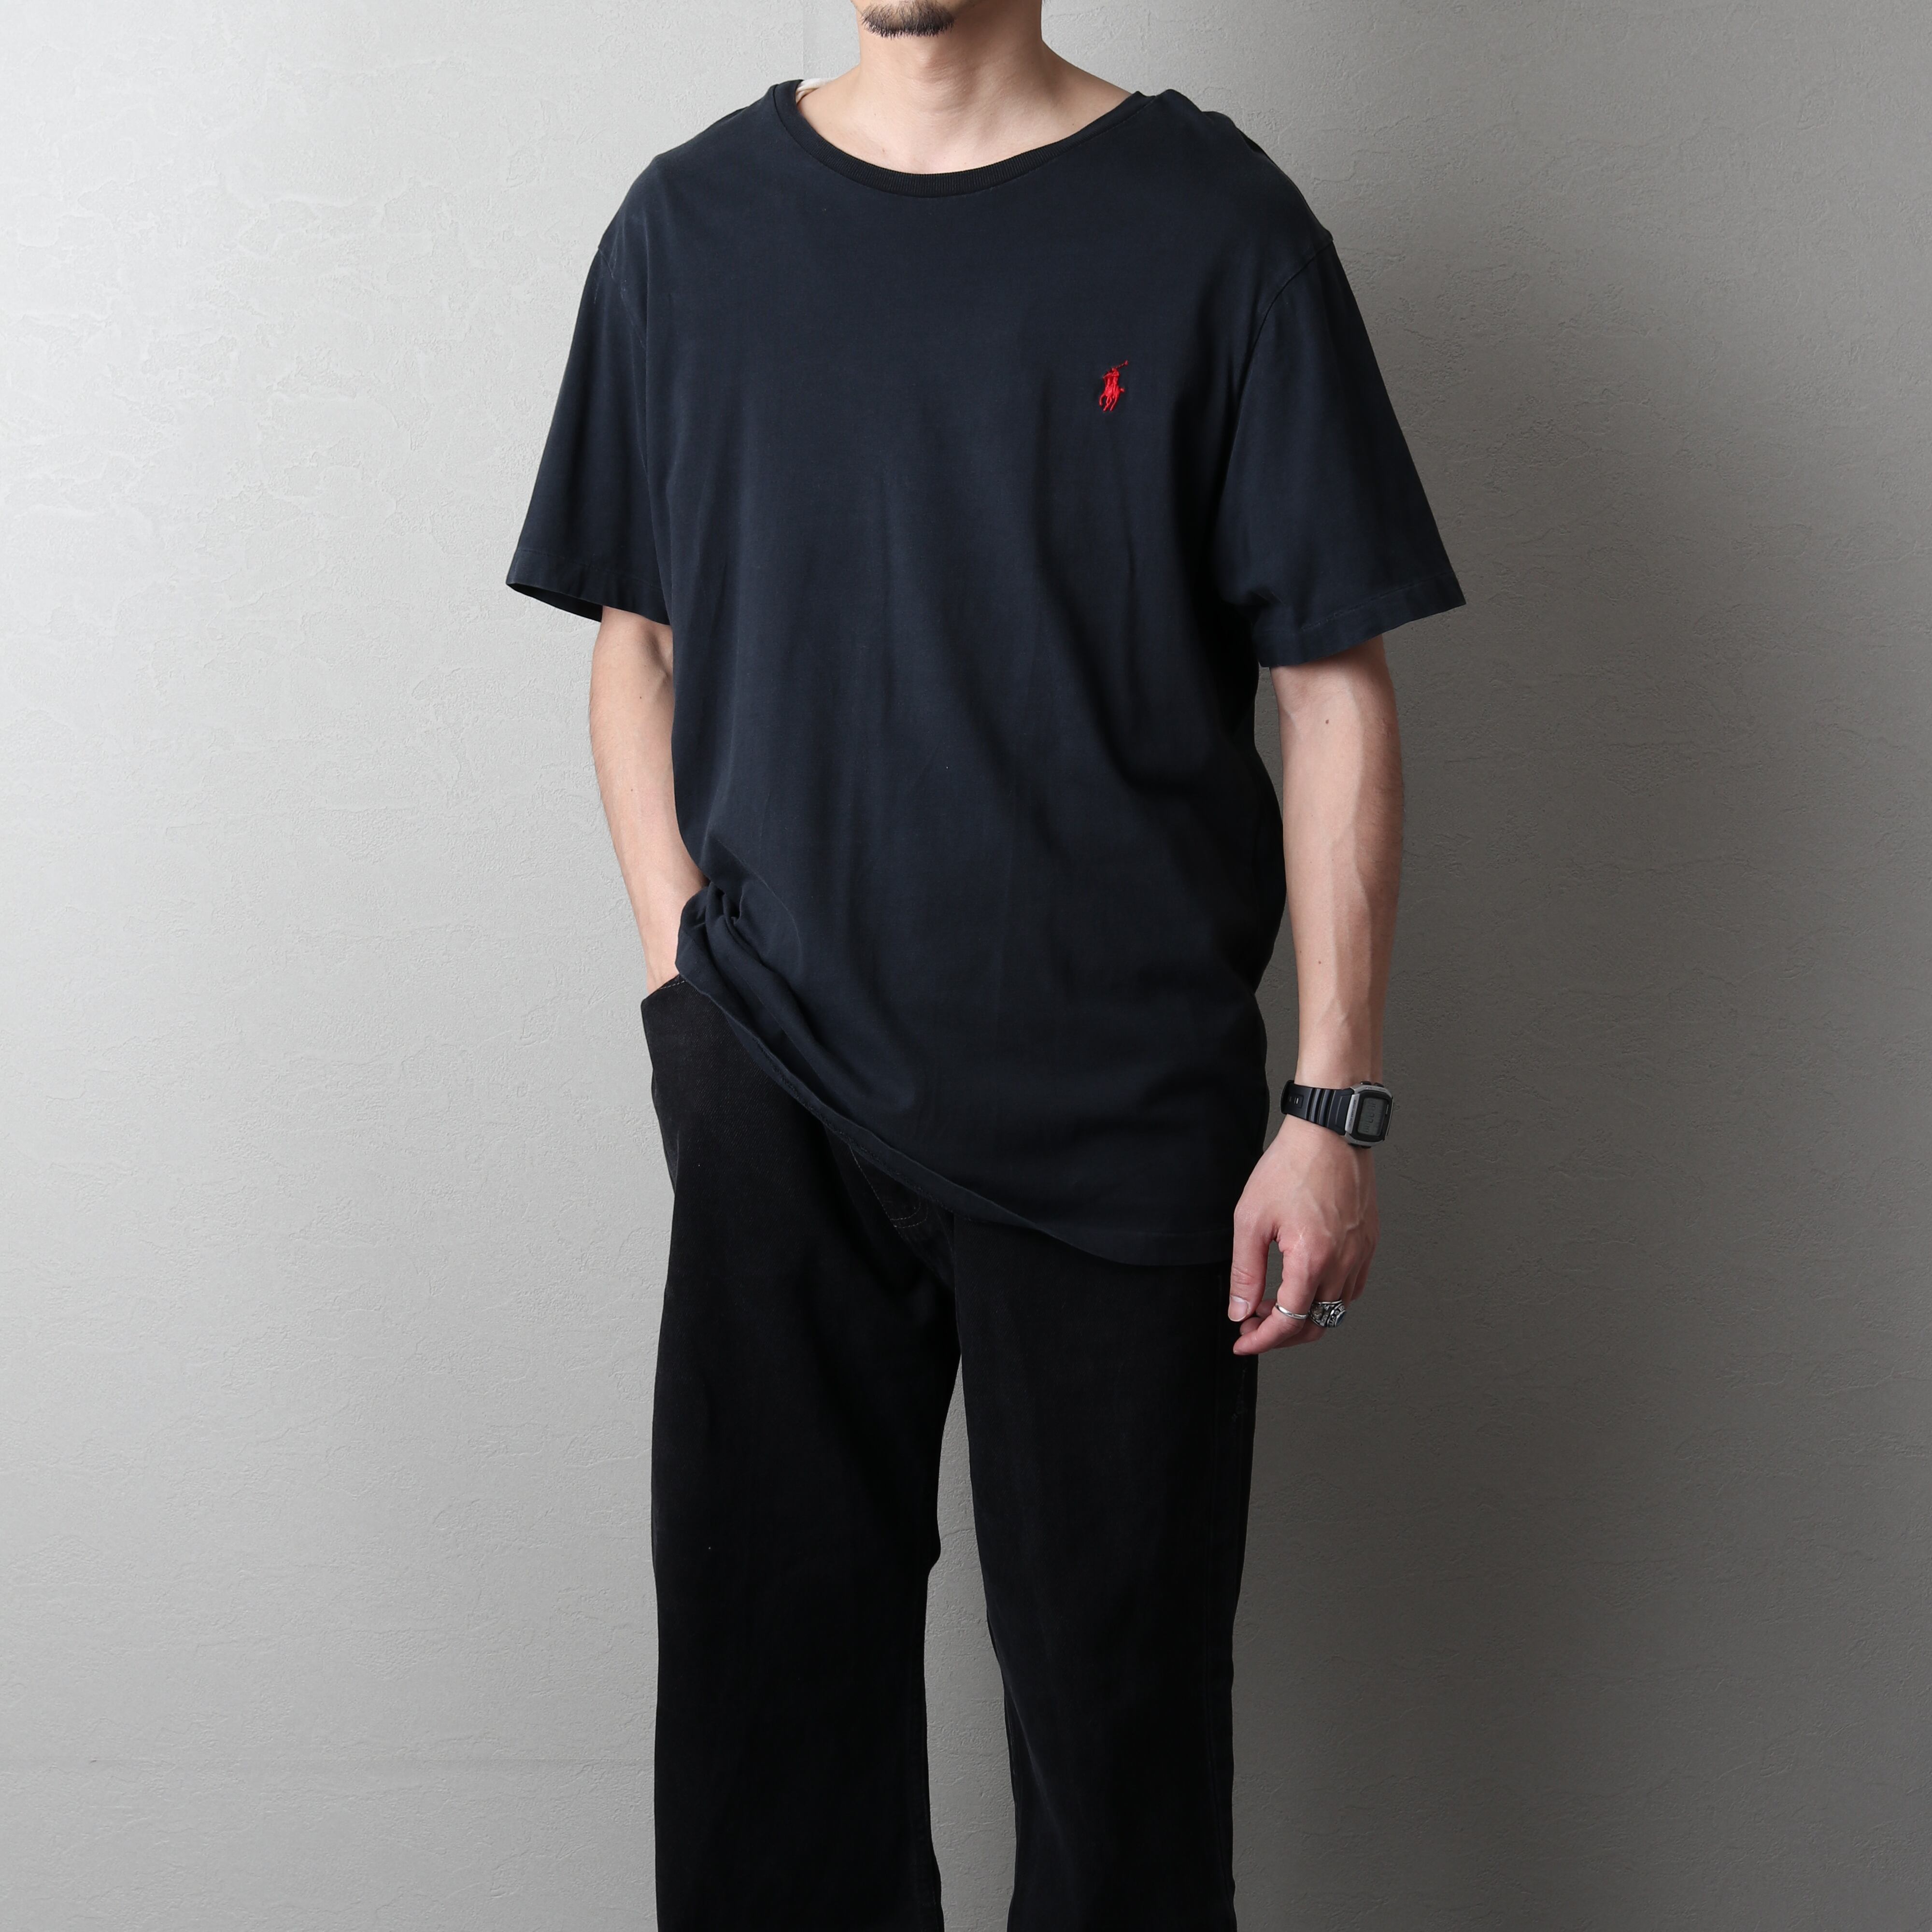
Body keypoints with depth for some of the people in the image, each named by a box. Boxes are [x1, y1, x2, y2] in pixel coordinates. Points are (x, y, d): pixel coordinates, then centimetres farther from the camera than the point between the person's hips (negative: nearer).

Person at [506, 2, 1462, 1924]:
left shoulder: (1211, 220, -4)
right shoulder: (690, 225, 5)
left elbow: (1335, 691, -3)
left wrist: (1335, 1108, -7)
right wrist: (685, 973, 1)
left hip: (1126, 1111, -2)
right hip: (777, 1098, 3)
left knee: (1120, 1692, 9)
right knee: (773, 1669, 12)